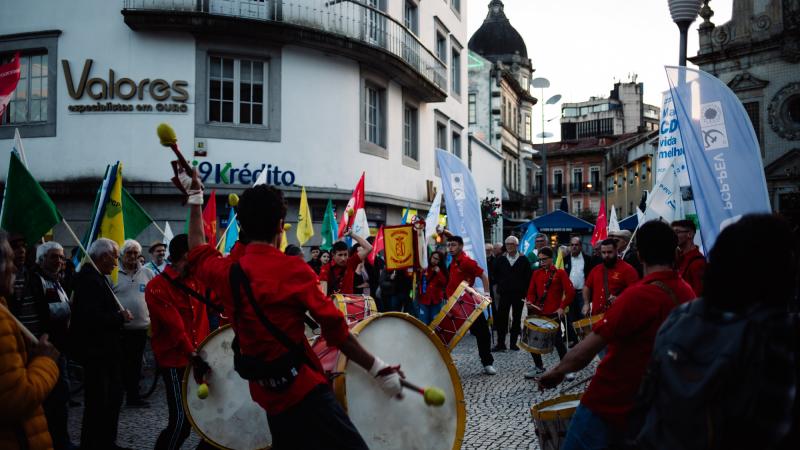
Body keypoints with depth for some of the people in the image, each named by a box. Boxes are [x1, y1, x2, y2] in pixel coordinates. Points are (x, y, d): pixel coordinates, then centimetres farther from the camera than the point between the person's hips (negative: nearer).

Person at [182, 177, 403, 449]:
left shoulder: (225, 271, 4)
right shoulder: (293, 270, -13)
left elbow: (198, 255, 28)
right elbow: (334, 328, -13)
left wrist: (195, 202, 36)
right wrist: (378, 369, -6)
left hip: (267, 393, 8)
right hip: (303, 388, -7)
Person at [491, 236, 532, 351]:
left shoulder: (524, 260, 0)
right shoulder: (500, 260, 6)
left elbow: (528, 277, -1)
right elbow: (496, 276, 12)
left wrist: (525, 292, -6)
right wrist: (498, 288, 3)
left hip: (519, 294, -1)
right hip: (504, 294, 1)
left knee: (516, 319, 6)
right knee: (501, 319, -3)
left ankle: (513, 343, 15)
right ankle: (500, 343, 2)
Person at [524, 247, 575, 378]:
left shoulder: (560, 273, -3)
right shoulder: (536, 273, 10)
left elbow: (570, 291, -8)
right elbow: (531, 291, 12)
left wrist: (562, 307, -15)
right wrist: (530, 301, -8)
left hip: (553, 314, -5)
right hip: (537, 313, 5)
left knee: (557, 341, -5)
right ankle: (539, 367, 23)